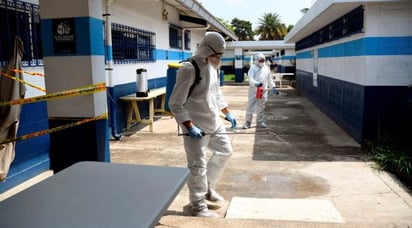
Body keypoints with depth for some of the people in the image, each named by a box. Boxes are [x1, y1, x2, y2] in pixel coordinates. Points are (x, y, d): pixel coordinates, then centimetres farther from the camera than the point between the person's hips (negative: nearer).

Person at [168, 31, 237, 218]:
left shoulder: (213, 67, 5)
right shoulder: (189, 69, -21)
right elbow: (175, 104, -21)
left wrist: (227, 112, 14)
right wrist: (189, 126, -26)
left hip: (214, 122, 9)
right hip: (196, 127, -9)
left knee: (225, 151, 20)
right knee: (198, 166, 1)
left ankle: (208, 187, 39)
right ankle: (198, 207, 19)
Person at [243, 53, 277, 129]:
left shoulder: (266, 68, 12)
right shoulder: (253, 68, -3)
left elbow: (269, 79, 22)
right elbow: (250, 78, -15)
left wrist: (273, 87, 16)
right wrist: (256, 83, -32)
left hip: (263, 91, 4)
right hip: (253, 90, -4)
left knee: (261, 107, 10)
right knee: (251, 106, -3)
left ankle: (260, 122, 20)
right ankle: (247, 122, 5)